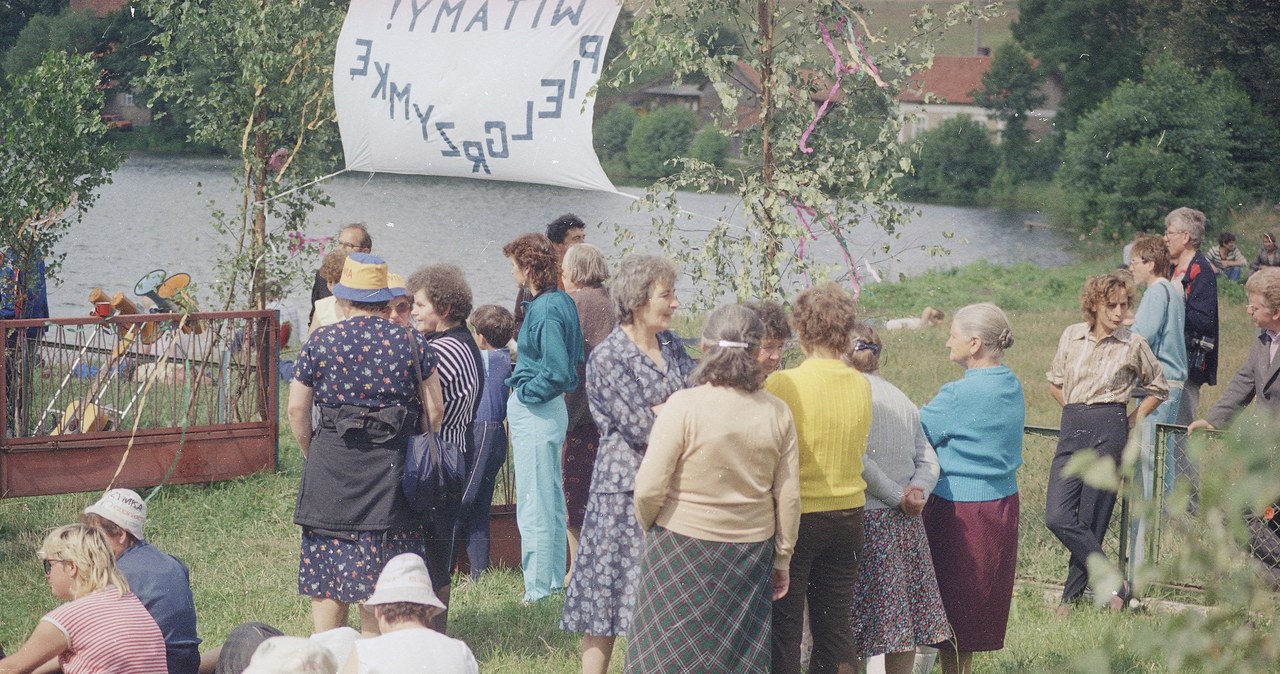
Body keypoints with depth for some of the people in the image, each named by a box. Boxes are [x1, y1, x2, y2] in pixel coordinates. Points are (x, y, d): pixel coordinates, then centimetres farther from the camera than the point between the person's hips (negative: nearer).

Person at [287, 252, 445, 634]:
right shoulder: (409, 343, 1)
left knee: (327, 573, 6)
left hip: (331, 467, -1)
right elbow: (435, 410, 3)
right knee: (382, 578, 7)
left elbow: (296, 410, -1)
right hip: (392, 472, 1)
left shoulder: (320, 342, -1)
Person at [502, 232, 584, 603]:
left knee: (534, 509, -3)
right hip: (550, 410, 10)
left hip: (535, 414, -10)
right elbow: (568, 360, 17)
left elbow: (558, 372, -25)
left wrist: (524, 392, -12)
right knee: (552, 502, 18)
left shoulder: (545, 310, -21)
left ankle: (539, 589, 2)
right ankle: (555, 580, 27)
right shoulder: (560, 301, 8)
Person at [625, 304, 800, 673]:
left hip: (682, 551, -3)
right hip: (751, 555, 3)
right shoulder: (777, 413, -2)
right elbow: (788, 497, 2)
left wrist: (648, 525, 8)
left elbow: (649, 489, -13)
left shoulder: (683, 406, -14)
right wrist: (782, 559, 14)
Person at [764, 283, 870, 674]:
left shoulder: (782, 385, -16)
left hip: (796, 516, -5)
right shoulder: (862, 386, -1)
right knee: (835, 628, 13)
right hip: (848, 514, 5)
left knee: (784, 629, 3)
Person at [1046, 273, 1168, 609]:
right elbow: (1055, 381, 22)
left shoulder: (1133, 344, 1)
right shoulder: (1071, 336, 7)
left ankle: (1072, 597, 8)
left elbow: (1159, 389, 14)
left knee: (1090, 520, -2)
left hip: (1109, 432, -3)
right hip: (1072, 430, 3)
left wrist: (1132, 419, 7)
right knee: (1057, 515, -10)